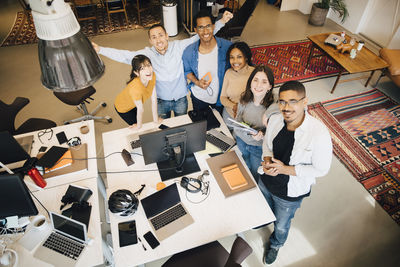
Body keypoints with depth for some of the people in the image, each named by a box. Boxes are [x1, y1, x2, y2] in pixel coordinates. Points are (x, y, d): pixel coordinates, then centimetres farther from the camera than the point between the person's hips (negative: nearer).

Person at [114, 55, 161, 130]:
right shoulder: (136, 88, -45)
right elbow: (140, 109, -29)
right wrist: (139, 126, -15)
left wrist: (156, 119, -10)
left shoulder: (152, 76, -27)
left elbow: (154, 100, -20)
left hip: (134, 105, 5)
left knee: (138, 123, 24)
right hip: (123, 108, -5)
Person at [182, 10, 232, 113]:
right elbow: (187, 71, -1)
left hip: (221, 96, 0)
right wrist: (197, 82, -21)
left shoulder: (227, 46, -22)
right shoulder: (189, 51, -19)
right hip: (198, 97, 1)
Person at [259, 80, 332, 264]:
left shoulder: (319, 134, -32)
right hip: (266, 181, 3)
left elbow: (321, 169, -21)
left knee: (281, 225, 26)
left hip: (290, 193, -3)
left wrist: (285, 169, -29)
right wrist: (267, 160, -19)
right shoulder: (275, 120, -17)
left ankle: (275, 244, 60)